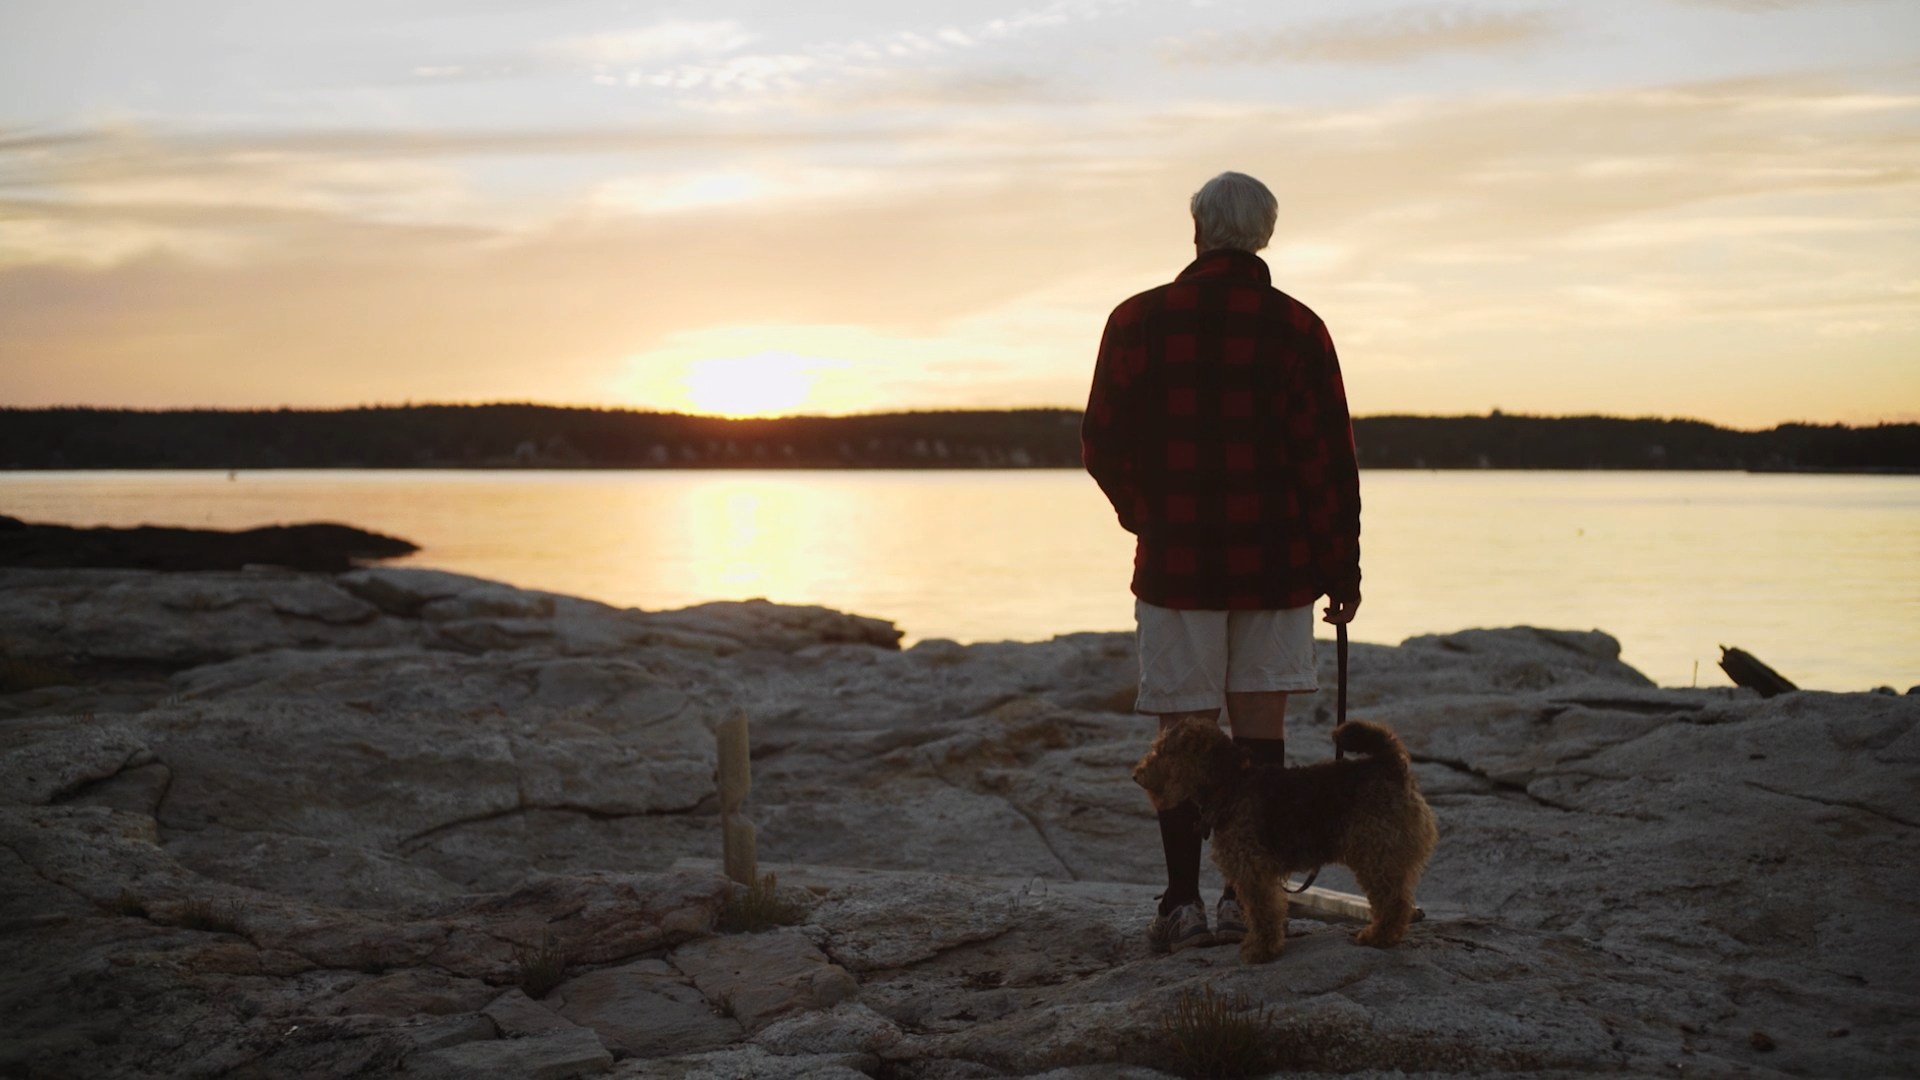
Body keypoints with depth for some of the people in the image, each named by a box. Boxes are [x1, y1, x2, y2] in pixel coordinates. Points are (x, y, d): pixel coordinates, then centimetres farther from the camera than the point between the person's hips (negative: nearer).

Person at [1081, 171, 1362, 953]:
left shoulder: (1138, 321, -1)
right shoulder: (1296, 328, -2)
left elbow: (1101, 444, 3)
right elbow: (1330, 458, -3)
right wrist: (1341, 570, 4)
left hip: (1176, 559, 0)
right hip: (1276, 563, 0)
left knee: (1185, 735, 4)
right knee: (1260, 729, 6)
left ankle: (1183, 903, 3)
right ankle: (1250, 898, 8)